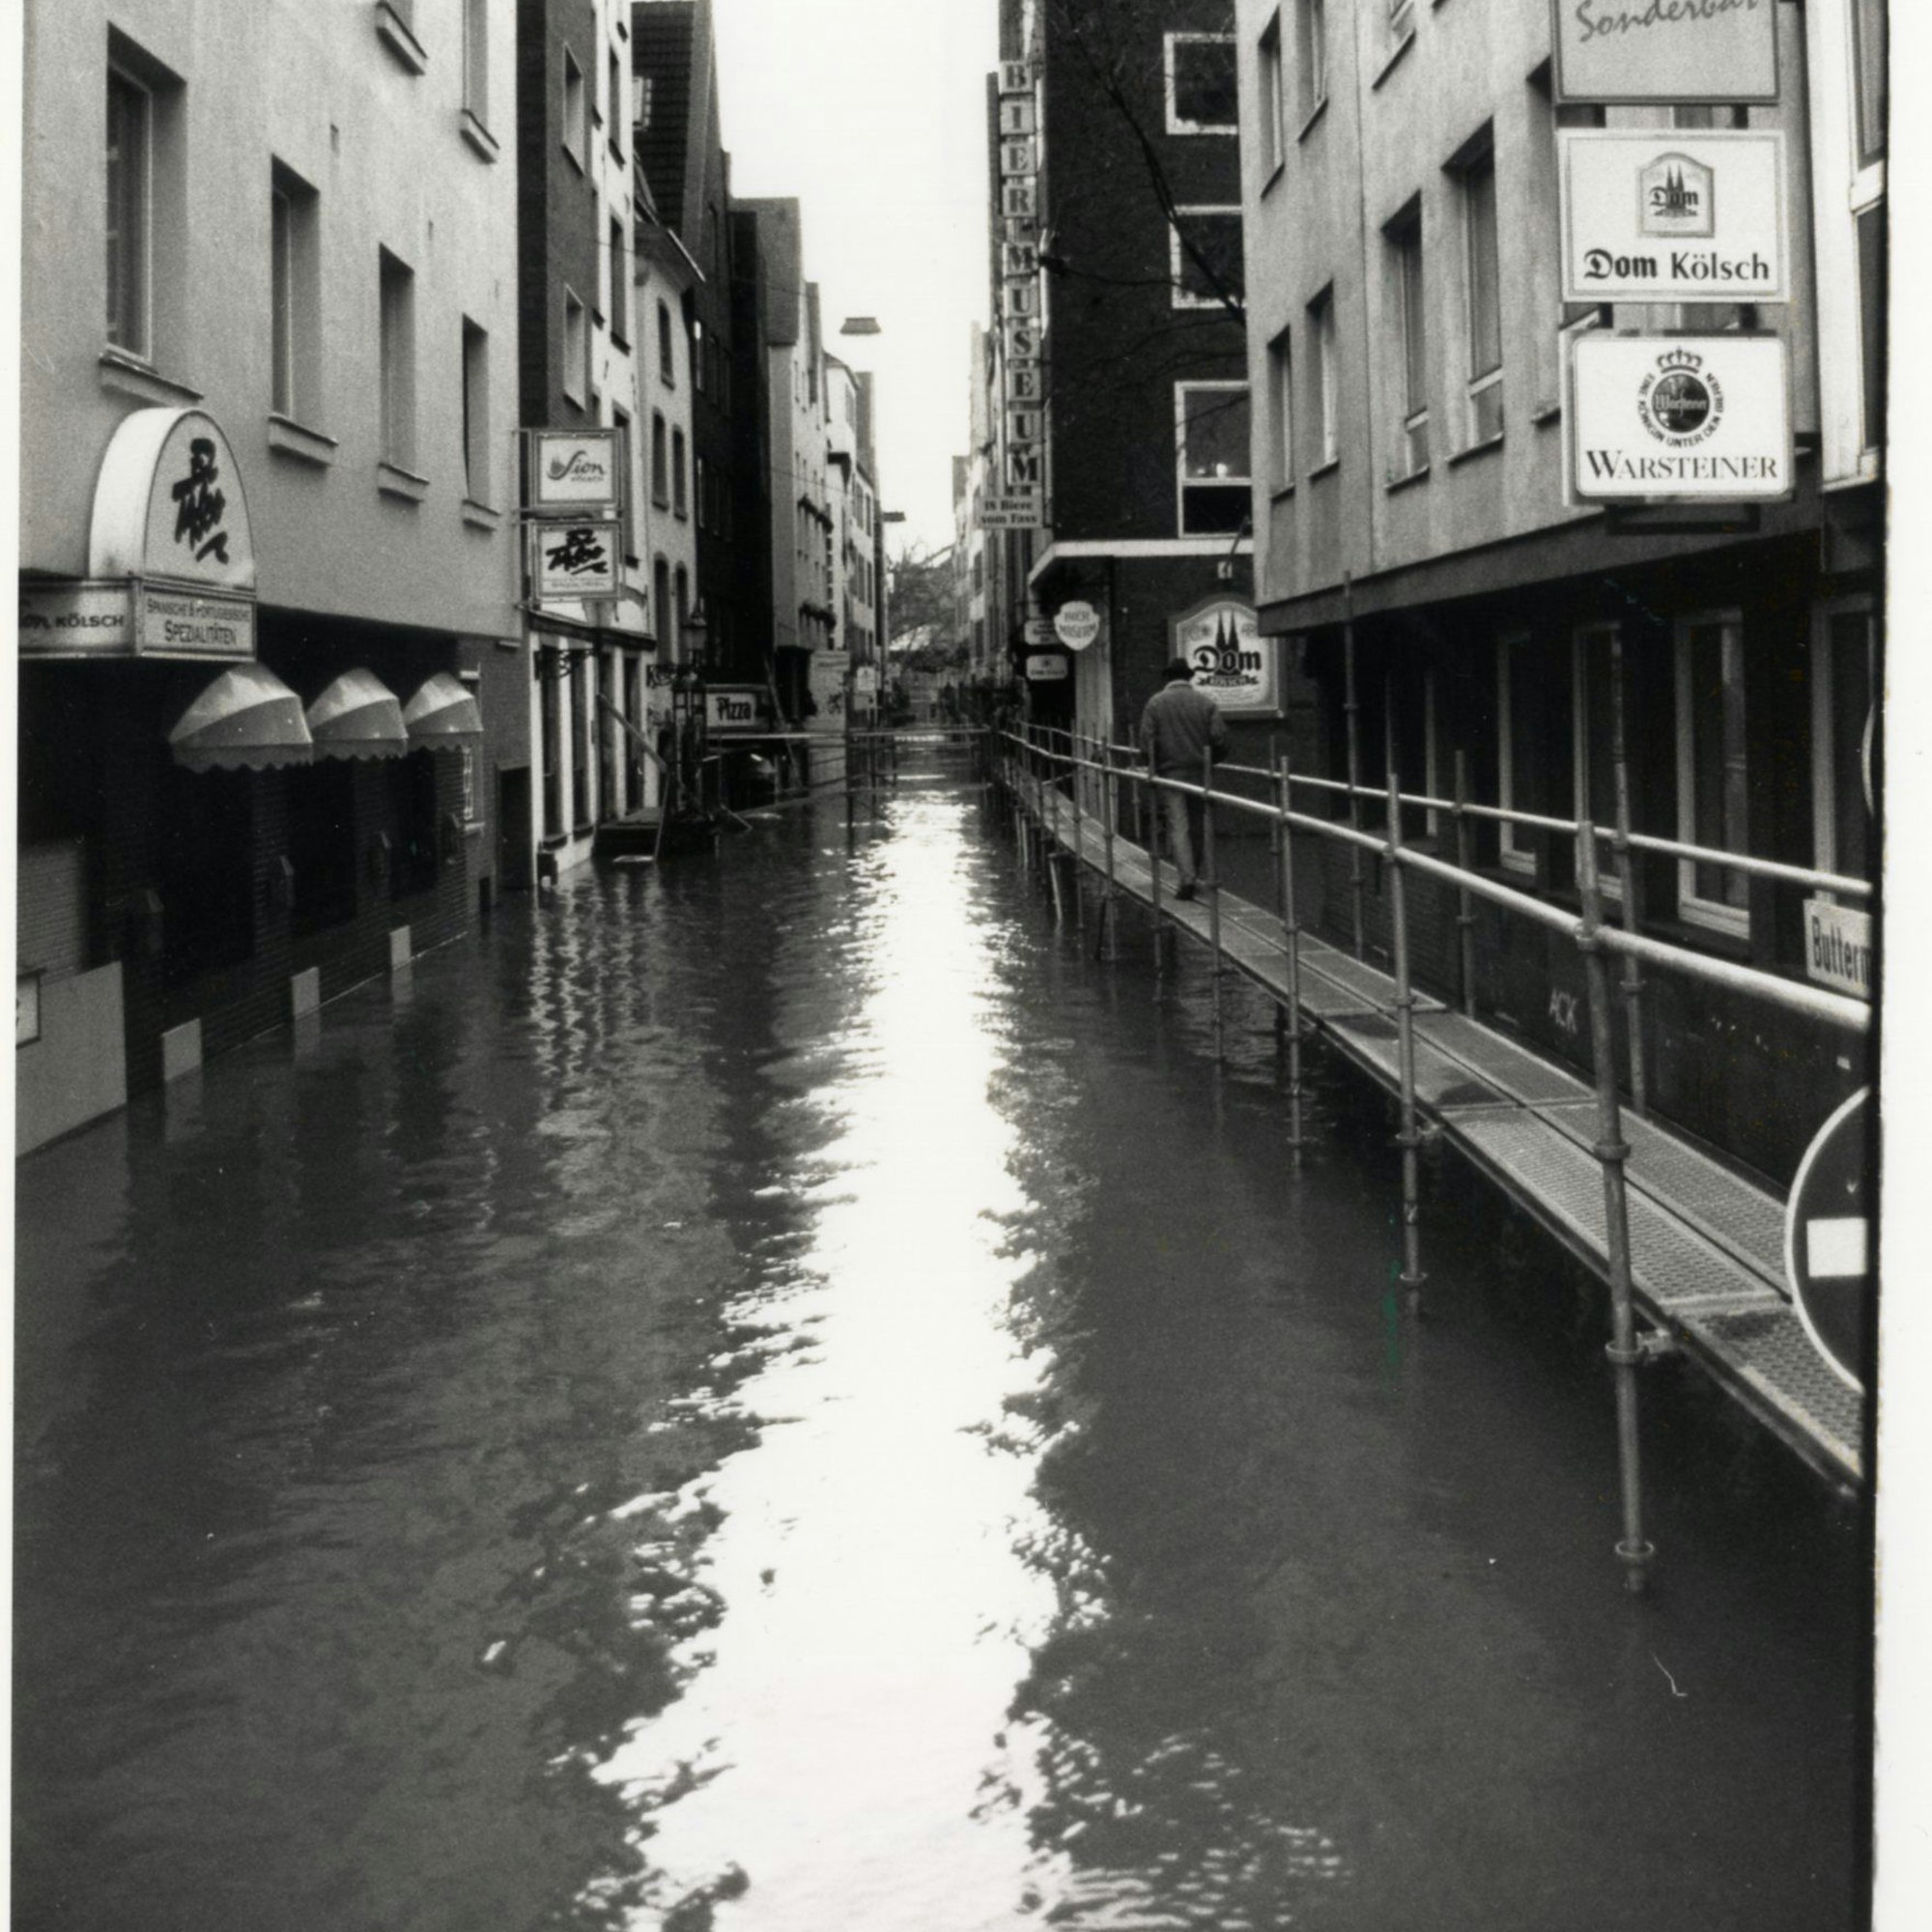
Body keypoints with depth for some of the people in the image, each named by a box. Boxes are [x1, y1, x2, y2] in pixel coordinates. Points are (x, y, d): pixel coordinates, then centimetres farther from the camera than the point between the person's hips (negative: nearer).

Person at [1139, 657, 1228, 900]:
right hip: (1199, 772, 2)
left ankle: (1187, 879, -15)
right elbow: (1220, 738, -3)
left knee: (1178, 827, -4)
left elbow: (1146, 740, -4)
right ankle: (1193, 873, 21)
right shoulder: (1206, 702, 2)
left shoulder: (1155, 703, 0)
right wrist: (1210, 761, 14)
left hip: (1169, 772, -2)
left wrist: (1153, 766, 10)